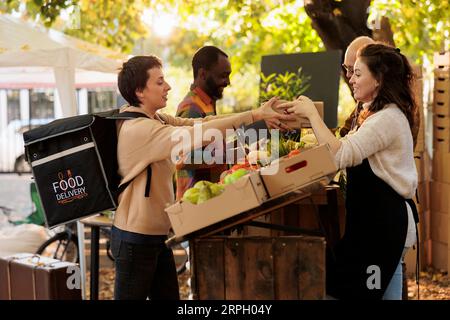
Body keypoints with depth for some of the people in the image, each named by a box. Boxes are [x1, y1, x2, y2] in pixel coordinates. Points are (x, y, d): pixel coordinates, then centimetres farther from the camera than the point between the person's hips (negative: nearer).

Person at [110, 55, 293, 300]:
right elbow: (197, 134, -29)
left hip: (156, 233, 9)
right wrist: (255, 116, -26)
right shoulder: (138, 128, -23)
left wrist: (255, 114, -8)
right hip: (136, 238, -9)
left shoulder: (155, 119, 8)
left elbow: (198, 124, 1)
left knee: (169, 295, 12)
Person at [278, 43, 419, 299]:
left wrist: (312, 113, -19)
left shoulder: (388, 118, -17)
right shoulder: (376, 114, 16)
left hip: (384, 220, -10)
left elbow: (340, 155, -26)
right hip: (376, 217, 10)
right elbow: (345, 149, 13)